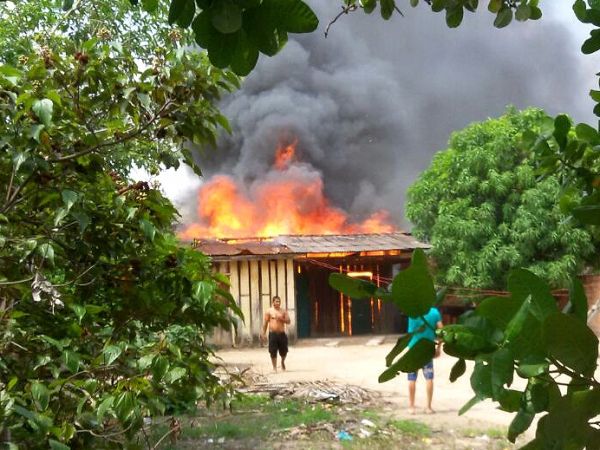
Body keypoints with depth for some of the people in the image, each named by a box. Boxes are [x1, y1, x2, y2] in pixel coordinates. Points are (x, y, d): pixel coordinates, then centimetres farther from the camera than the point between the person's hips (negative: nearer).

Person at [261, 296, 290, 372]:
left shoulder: (283, 311, 7)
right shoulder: (269, 311, 1)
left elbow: (288, 321, 2)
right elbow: (265, 323, 2)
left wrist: (281, 319, -16)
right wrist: (264, 333, -1)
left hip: (282, 333, 2)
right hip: (273, 334, -2)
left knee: (284, 351, 7)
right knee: (273, 352, -3)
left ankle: (282, 362, 37)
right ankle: (274, 367, 9)